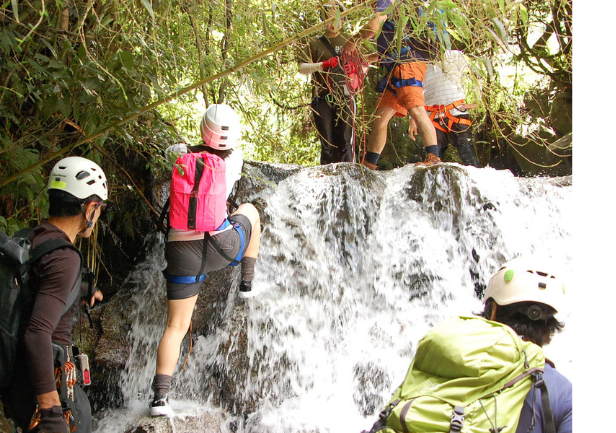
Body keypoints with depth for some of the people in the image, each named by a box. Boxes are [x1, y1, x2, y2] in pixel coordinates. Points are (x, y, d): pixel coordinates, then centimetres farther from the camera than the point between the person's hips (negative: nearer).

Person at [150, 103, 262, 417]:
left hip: (183, 251, 1)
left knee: (176, 327, 10)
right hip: (223, 246, -1)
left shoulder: (183, 155, 3)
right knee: (249, 210, 31)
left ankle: (160, 395, -1)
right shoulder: (234, 158, 2)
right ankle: (247, 282, 37)